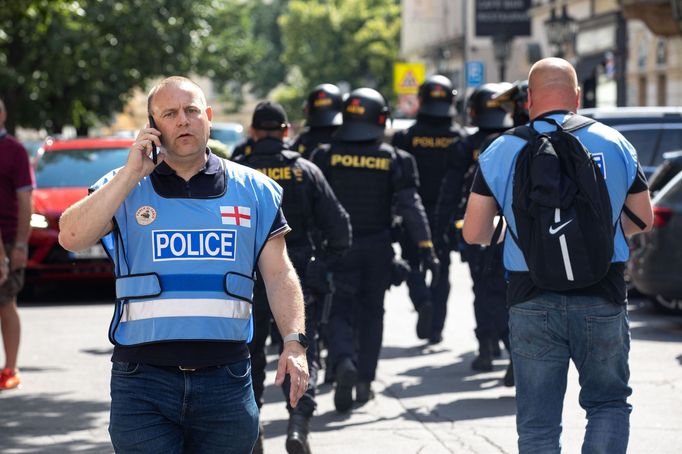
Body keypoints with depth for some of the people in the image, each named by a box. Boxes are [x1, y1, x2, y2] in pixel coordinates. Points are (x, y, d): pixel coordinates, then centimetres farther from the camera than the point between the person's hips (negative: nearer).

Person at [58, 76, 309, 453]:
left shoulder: (252, 189, 10)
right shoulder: (124, 189, 7)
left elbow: (279, 274, 9)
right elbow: (71, 237, -9)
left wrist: (294, 343, -4)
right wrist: (131, 173, -9)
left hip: (226, 384, 1)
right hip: (143, 384, -1)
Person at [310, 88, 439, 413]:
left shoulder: (326, 156, -4)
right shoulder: (395, 160, -4)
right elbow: (411, 206, -9)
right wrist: (426, 249, -8)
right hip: (378, 249, 1)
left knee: (340, 311, 4)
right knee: (371, 312, 14)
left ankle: (343, 362, -23)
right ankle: (364, 380, 15)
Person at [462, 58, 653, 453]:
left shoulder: (501, 151, -1)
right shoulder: (615, 145, 3)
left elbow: (474, 234, -1)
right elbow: (643, 220, 13)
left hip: (532, 301, 0)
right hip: (602, 299, 0)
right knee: (609, 402, 16)